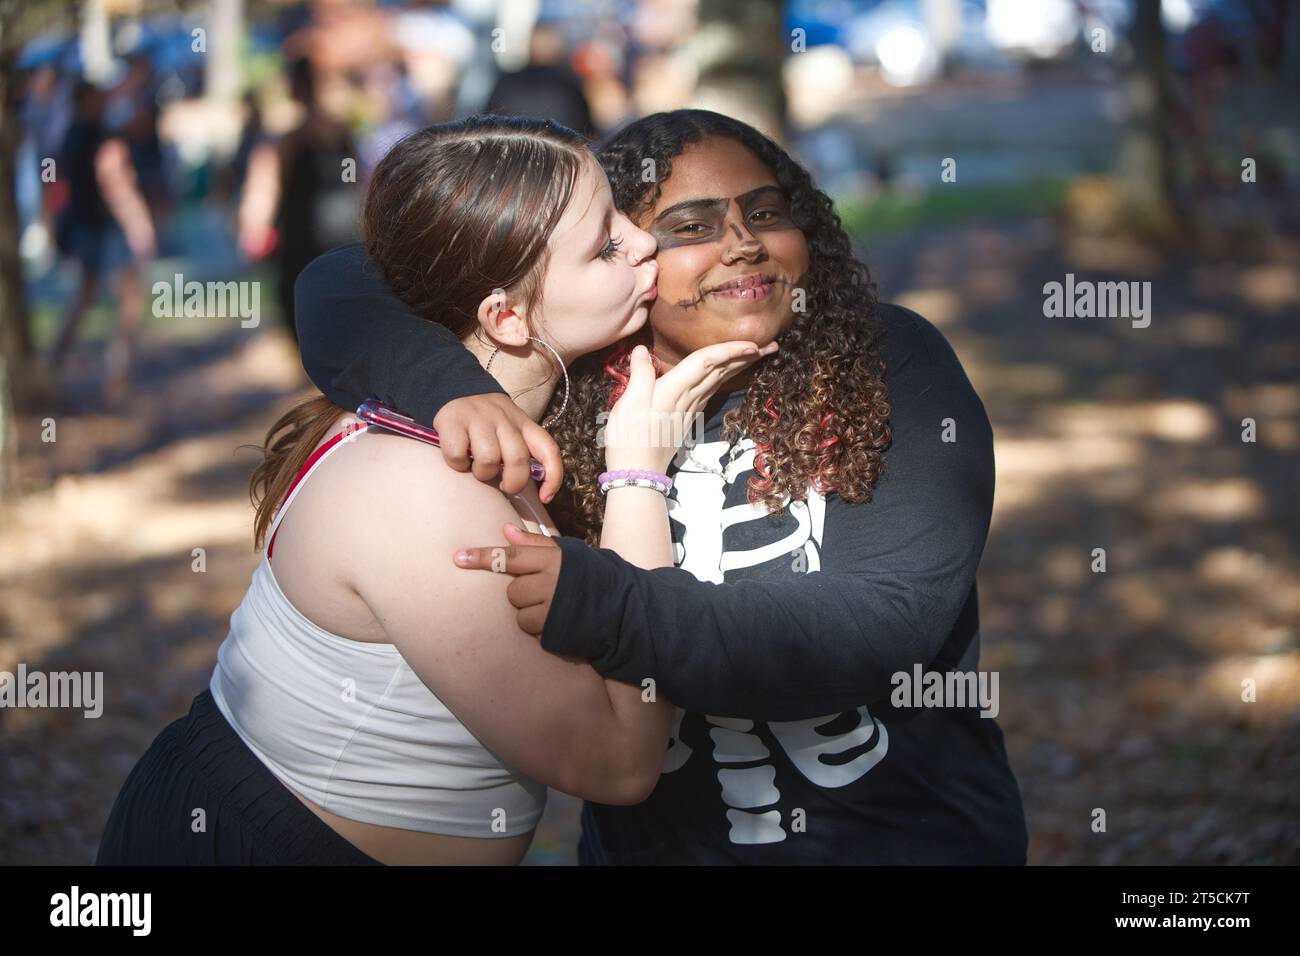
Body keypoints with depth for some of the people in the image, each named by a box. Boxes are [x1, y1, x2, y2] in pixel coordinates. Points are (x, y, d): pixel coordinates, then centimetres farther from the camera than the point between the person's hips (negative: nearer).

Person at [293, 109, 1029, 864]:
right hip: (653, 840, 2)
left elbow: (892, 619, -26)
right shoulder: (569, 384, -9)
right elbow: (346, 286, -7)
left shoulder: (890, 365, -15)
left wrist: (605, 608, -37)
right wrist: (451, 387, -30)